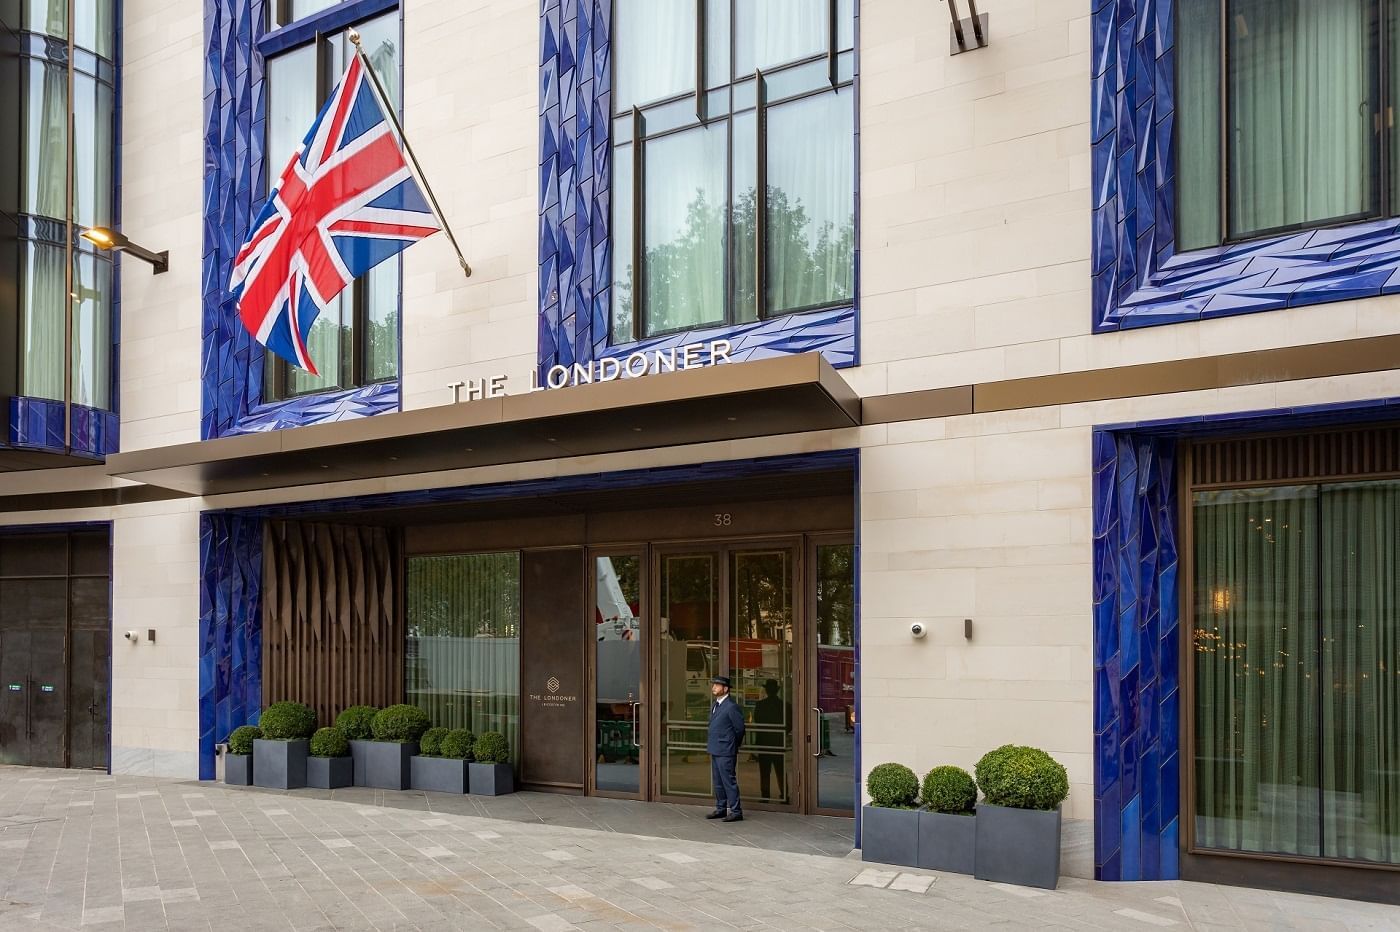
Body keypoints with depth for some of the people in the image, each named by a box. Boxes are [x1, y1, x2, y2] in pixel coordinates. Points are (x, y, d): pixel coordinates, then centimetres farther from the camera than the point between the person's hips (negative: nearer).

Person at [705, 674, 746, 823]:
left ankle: (736, 812, -1)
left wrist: (733, 745, 1)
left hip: (726, 751, -9)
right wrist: (711, 743, 17)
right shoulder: (714, 705, 12)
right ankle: (721, 809, 25)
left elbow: (739, 728, -9)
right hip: (715, 750, 9)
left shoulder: (731, 706, -15)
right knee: (717, 782, 15)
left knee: (729, 781, -6)